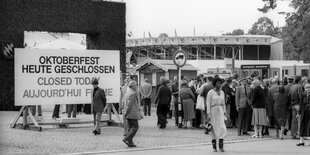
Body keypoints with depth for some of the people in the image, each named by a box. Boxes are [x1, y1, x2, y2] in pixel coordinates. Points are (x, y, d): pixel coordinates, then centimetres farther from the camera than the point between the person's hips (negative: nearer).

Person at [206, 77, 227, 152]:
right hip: (213, 111, -4)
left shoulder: (222, 92, 10)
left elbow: (223, 104, 15)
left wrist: (224, 113, 10)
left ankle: (221, 146, -8)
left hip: (220, 111, 4)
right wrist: (208, 114, -13)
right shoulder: (210, 92, -5)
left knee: (222, 128, -9)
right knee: (214, 128, 1)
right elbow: (208, 104, -8)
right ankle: (214, 147, 10)